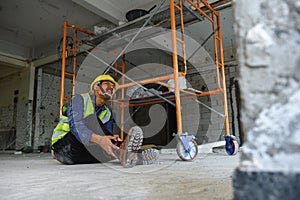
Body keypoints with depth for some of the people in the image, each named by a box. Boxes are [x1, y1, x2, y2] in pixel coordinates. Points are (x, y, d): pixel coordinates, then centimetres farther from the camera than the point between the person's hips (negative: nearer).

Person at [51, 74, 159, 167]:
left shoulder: (107, 114, 12)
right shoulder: (80, 99, -6)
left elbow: (107, 137, -5)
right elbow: (75, 125, -26)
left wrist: (115, 142, -31)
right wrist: (98, 139, -45)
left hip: (83, 156, 6)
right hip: (62, 148, -6)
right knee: (90, 118, -26)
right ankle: (119, 153, -43)